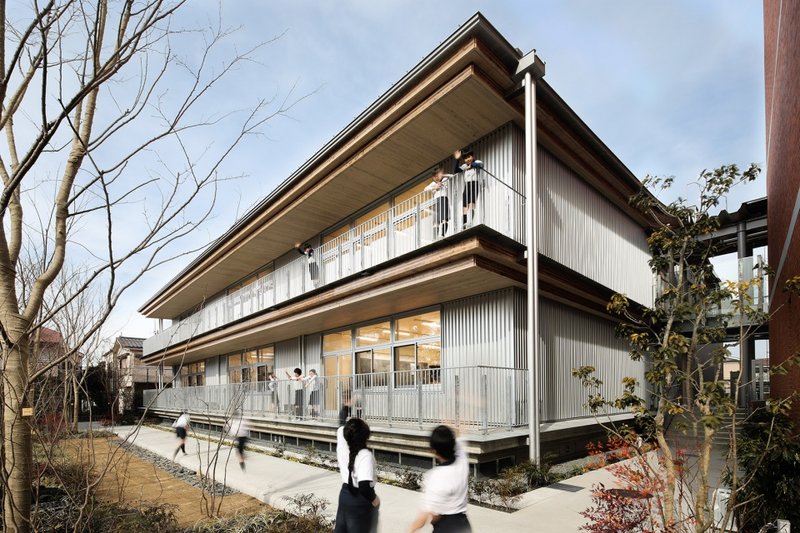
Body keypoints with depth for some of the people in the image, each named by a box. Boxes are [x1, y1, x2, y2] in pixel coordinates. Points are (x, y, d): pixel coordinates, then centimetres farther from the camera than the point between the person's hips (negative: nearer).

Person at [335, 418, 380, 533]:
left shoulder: (342, 447, -11)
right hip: (360, 501, -6)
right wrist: (374, 499, -20)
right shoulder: (365, 455, -30)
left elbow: (341, 430, 13)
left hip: (344, 494, 6)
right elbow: (364, 486, -37)